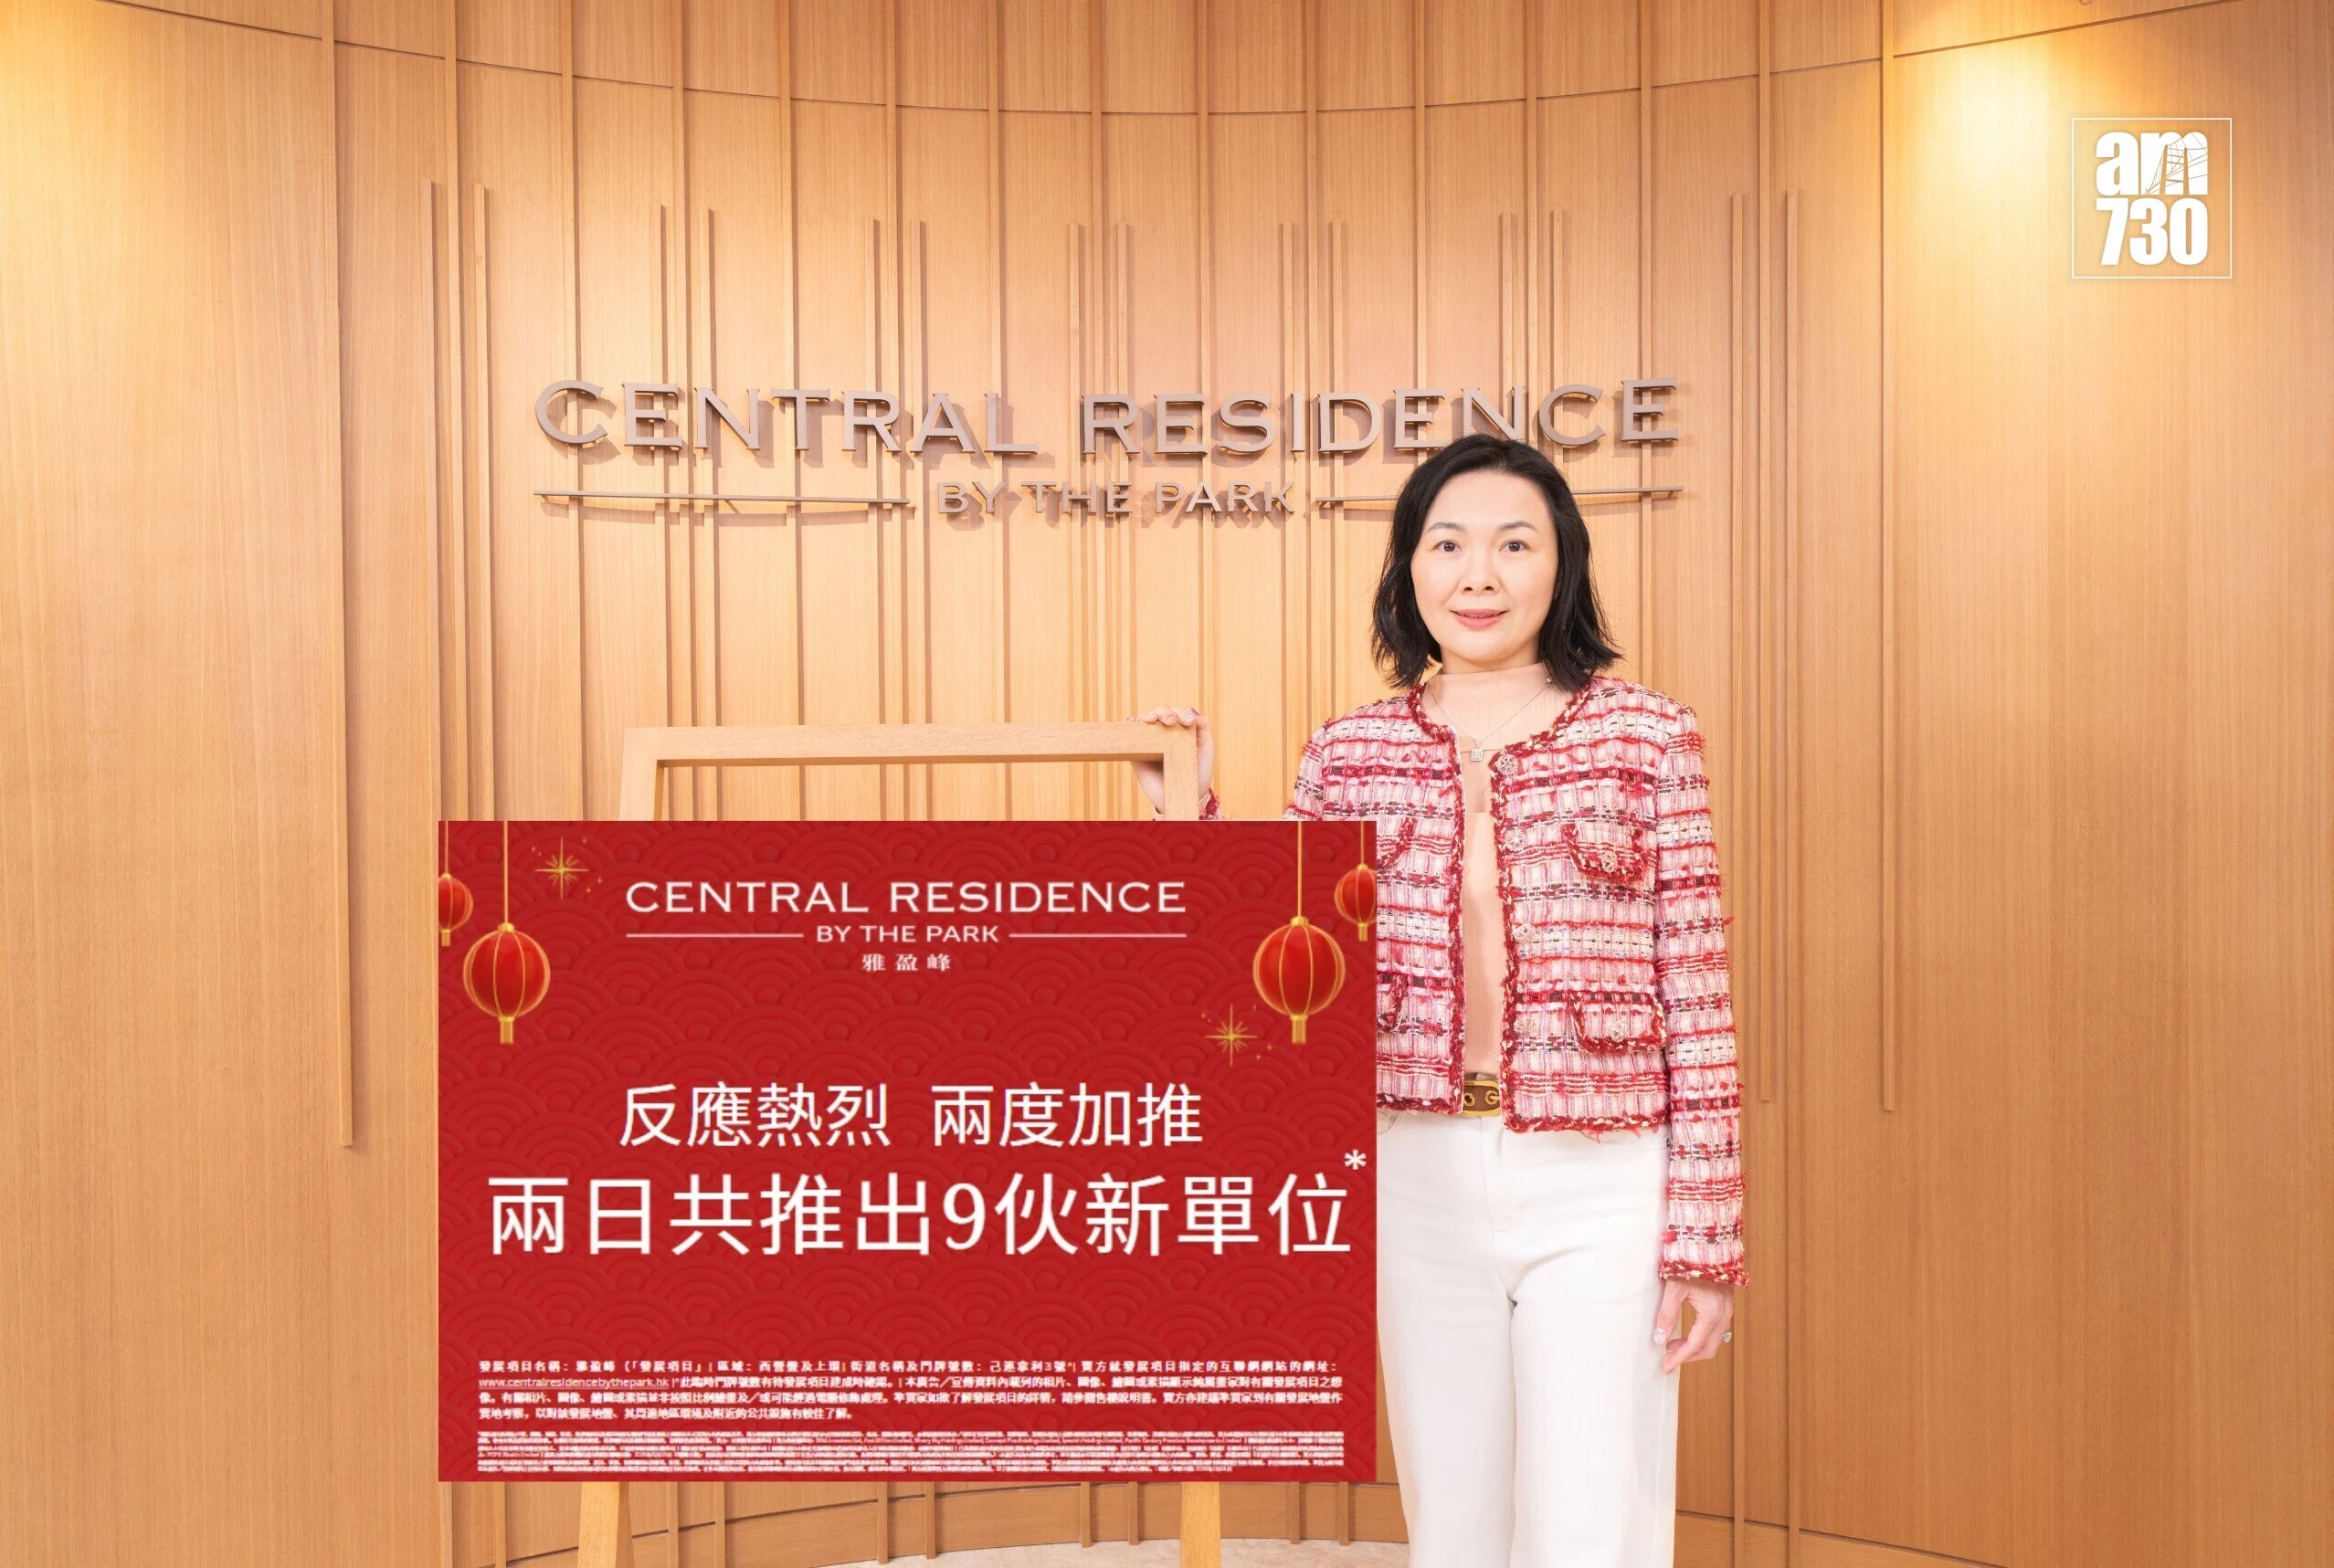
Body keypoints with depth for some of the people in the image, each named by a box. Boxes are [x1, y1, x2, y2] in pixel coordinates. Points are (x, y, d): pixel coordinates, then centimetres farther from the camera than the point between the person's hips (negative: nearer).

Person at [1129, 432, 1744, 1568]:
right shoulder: (1349, 754, 4)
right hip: (1418, 1177, 3)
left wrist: (1705, 1231, -5)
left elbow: (1696, 995, -3)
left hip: (1598, 1186, -2)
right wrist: (1196, 825, -4)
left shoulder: (1649, 738, -2)